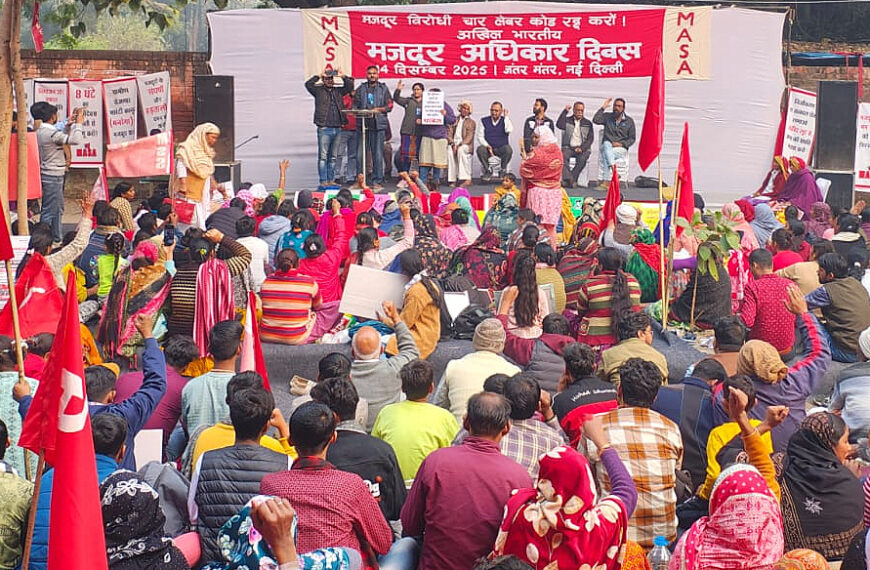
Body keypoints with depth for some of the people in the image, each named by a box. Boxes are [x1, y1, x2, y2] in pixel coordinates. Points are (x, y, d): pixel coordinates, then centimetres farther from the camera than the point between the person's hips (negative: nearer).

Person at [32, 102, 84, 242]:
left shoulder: (41, 131, 9)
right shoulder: (50, 133, -21)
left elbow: (62, 139, 23)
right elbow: (76, 140, -26)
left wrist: (68, 125, 14)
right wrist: (78, 123, -12)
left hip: (50, 176, 10)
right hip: (53, 177, -10)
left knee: (58, 209, 19)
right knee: (50, 211, -6)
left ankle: (57, 239, 28)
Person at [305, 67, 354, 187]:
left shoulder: (338, 91, 16)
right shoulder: (318, 90, 4)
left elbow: (350, 85, 14)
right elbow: (308, 84, -10)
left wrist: (342, 76, 2)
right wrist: (319, 76, -7)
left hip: (337, 128, 5)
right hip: (324, 129, -5)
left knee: (333, 157, 10)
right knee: (323, 156, -4)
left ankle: (331, 180, 15)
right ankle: (323, 181, -3)